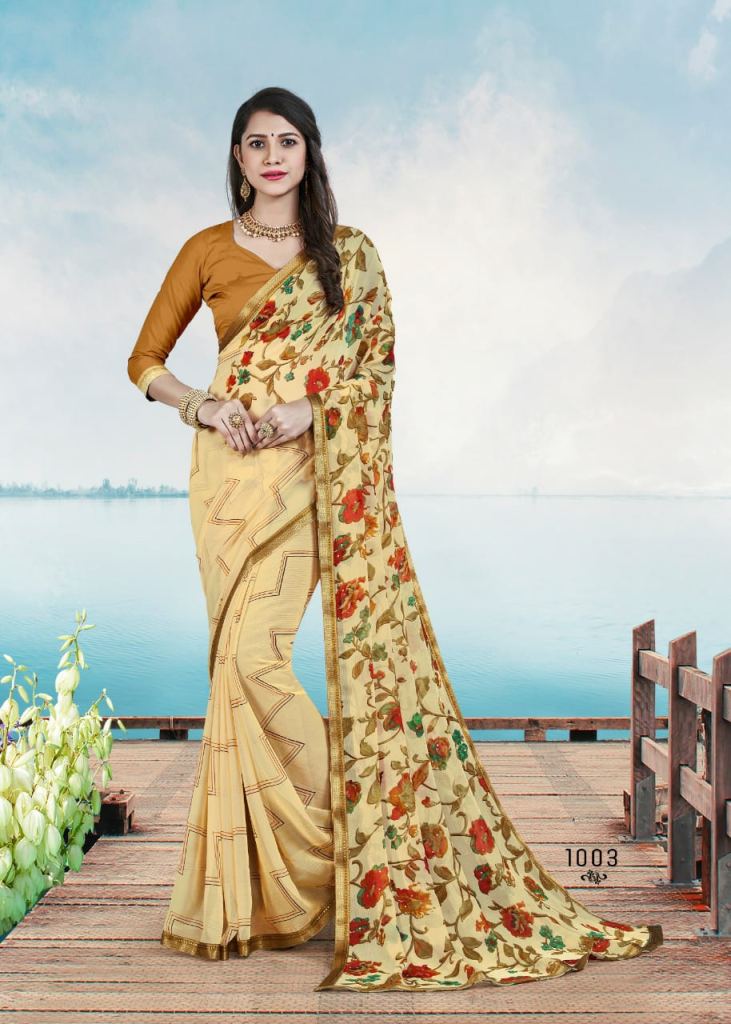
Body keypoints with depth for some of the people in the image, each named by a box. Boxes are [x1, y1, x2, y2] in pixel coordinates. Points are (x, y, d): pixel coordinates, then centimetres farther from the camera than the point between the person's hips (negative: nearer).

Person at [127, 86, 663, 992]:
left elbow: (379, 361, 6)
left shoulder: (349, 251, 9)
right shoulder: (208, 251, 11)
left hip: (312, 467, -2)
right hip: (229, 467, 3)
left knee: (252, 653, -14)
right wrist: (205, 407, -6)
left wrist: (310, 406, -11)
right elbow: (145, 361, 13)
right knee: (240, 660, 1)